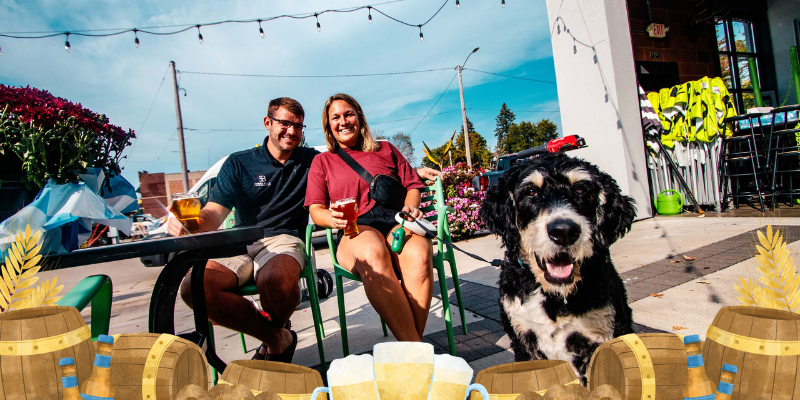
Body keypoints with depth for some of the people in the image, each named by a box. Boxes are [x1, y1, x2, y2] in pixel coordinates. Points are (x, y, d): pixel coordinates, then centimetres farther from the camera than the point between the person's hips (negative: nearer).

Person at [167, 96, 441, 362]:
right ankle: (276, 337, -6)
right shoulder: (239, 164, 12)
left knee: (277, 280, -38)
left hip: (284, 241, -1)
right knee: (194, 286, -30)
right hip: (239, 245, 2)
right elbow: (214, 214, 1)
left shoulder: (312, 161, 16)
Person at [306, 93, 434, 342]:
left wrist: (410, 207, -3)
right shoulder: (322, 162, 24)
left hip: (396, 221, 2)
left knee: (419, 253, -37)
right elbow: (315, 210, 14)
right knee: (372, 254, -40)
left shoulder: (386, 150, 28)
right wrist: (334, 219, -11)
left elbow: (412, 185, 22)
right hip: (355, 231, -1)